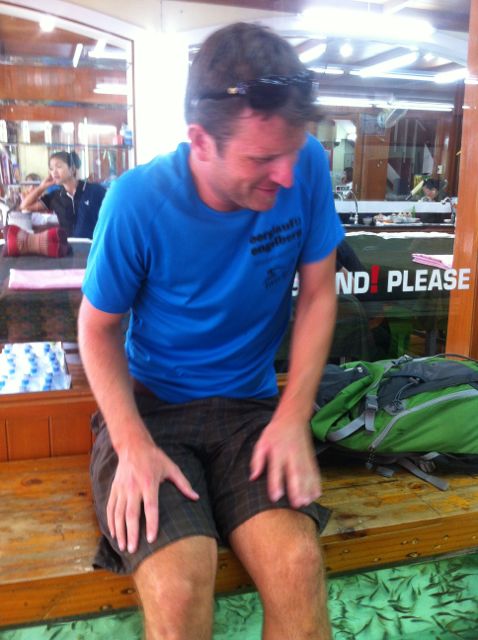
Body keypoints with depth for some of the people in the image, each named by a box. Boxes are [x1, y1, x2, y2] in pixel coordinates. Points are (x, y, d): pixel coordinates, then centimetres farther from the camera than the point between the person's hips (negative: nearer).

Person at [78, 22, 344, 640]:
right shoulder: (138, 200, -17)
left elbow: (318, 294, 0)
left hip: (250, 405, 2)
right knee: (179, 585, -25)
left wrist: (294, 416, -11)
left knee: (298, 565, -23)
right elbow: (98, 328, -4)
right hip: (148, 406, -1)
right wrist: (133, 443, -18)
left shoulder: (305, 167, -11)